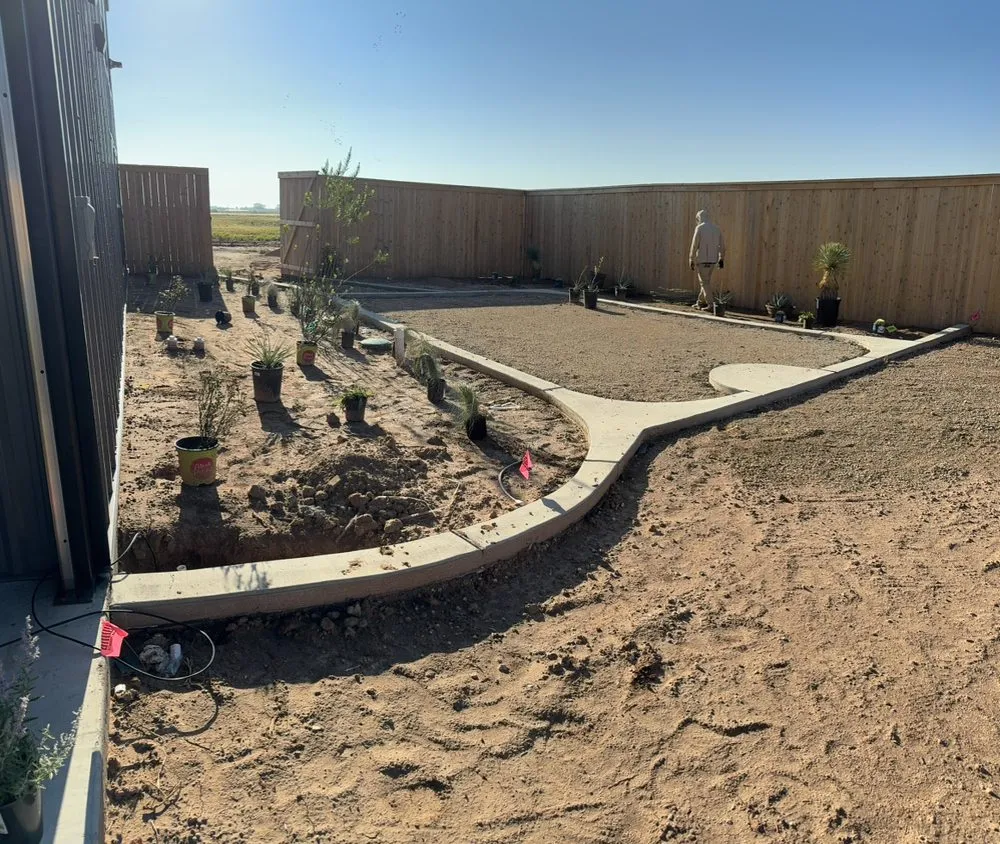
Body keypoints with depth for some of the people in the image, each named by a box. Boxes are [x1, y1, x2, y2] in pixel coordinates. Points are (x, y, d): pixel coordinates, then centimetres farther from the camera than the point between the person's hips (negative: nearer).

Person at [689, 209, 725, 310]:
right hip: (713, 259, 6)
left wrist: (692, 260, -6)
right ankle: (699, 302, 23)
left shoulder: (699, 228, -7)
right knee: (706, 281, 16)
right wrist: (721, 259, 17)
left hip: (702, 259, -6)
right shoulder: (717, 228, 11)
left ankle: (710, 305, -4)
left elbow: (694, 244, -10)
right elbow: (722, 246, 11)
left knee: (705, 282, -2)